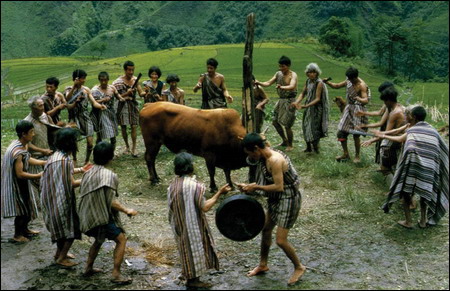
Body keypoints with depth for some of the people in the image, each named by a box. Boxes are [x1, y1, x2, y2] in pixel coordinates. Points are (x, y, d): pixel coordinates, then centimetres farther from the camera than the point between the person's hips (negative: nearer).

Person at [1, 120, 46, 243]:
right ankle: (17, 235, 23)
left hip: (22, 183, 9)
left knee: (27, 206, 21)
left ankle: (24, 229, 41)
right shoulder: (17, 152, -31)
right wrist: (38, 176, -22)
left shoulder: (23, 145, -3)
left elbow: (27, 159, 14)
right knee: (22, 209, 4)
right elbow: (20, 174, -29)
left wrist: (44, 162, 6)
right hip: (15, 185, -9)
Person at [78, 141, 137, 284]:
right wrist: (127, 210, -6)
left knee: (99, 239, 30)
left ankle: (88, 268, 36)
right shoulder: (108, 175, -19)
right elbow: (111, 202, -19)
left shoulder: (88, 173, 5)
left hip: (87, 215, 9)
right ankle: (116, 274, -1)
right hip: (101, 216, -8)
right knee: (121, 239, 2)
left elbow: (83, 194, 14)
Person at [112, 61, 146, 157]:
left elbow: (141, 93, -1)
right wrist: (127, 93, -24)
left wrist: (145, 93, -24)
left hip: (133, 105, 1)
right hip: (123, 106, -1)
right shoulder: (118, 81, -8)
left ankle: (133, 149, -3)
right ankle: (127, 146, 27)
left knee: (134, 126, -7)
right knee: (123, 127, 7)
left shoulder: (135, 80, 2)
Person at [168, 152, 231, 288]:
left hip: (180, 225, 7)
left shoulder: (173, 185, -1)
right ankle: (193, 280, 17)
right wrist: (219, 193, -15)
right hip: (193, 225, -7)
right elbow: (204, 207, -20)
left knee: (187, 248, 19)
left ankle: (190, 277, 30)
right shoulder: (194, 185, -24)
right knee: (195, 248, 7)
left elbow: (172, 207, 7)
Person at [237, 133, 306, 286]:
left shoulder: (275, 160, -28)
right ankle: (263, 265, 38)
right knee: (266, 230, 19)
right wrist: (250, 186, -4)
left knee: (281, 240, -6)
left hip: (288, 199, -10)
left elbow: (279, 186, -29)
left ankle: (299, 267, 18)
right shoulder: (265, 157, 1)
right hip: (276, 199, 10)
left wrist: (256, 187, -21)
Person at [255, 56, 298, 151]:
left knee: (287, 125, -6)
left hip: (289, 101, -7)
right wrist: (259, 83, -15)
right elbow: (268, 83, 4)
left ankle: (290, 145, 14)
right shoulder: (278, 74, 6)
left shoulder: (293, 75, -14)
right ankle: (285, 141, 32)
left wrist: (282, 87, -51)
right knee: (275, 122, 13)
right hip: (281, 100, 8)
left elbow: (292, 86, -33)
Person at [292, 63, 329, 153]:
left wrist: (306, 106, -29)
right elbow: (303, 93, 8)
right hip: (308, 108, 7)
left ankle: (315, 145, 10)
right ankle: (308, 147, 25)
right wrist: (296, 102, -10)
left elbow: (318, 99, -20)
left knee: (314, 127, -6)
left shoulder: (319, 83, -16)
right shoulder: (308, 81, 4)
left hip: (316, 109, -7)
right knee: (306, 126, 11)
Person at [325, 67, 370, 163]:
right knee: (341, 132, 6)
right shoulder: (348, 81, 3)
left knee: (356, 135, -3)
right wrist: (327, 82, -2)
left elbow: (366, 100, -26)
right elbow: (337, 86, 15)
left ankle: (357, 156, 15)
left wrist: (359, 99, -47)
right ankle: (346, 154, 21)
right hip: (349, 108, 7)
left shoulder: (361, 85, -17)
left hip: (358, 110, -7)